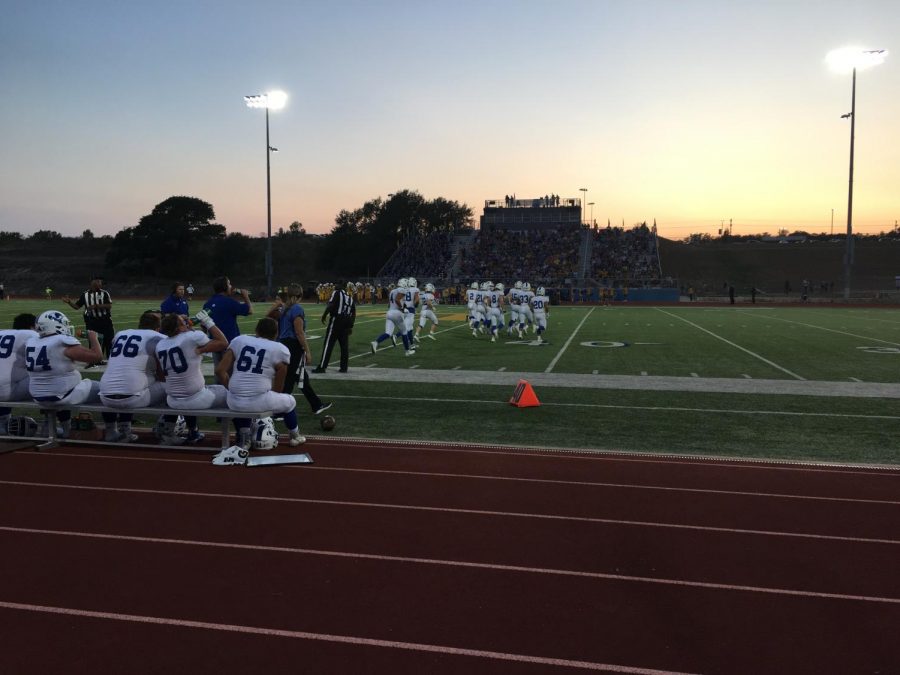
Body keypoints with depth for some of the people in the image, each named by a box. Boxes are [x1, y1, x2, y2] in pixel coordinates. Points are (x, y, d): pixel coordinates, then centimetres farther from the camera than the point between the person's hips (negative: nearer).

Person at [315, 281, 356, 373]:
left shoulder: (337, 293, 0)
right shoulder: (350, 297, 18)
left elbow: (330, 305, -14)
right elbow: (354, 313, 16)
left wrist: (324, 315, -4)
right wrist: (351, 326, 21)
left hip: (336, 319, -6)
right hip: (347, 322, 6)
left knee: (329, 344, -3)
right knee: (344, 345, 11)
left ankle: (322, 367, -3)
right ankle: (344, 367, 14)